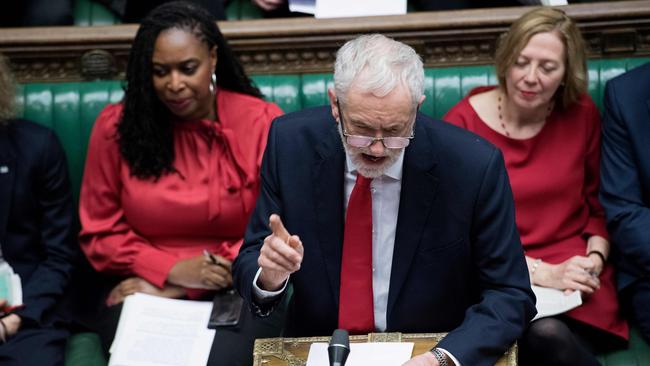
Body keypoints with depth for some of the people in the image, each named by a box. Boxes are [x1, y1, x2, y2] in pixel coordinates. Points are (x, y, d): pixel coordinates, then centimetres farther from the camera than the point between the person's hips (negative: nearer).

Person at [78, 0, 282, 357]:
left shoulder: (262, 122, -2)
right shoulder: (116, 125, 1)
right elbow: (101, 233, 6)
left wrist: (178, 288, -10)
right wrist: (173, 270, -12)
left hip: (235, 291, -1)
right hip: (142, 291, 1)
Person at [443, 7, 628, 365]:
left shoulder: (582, 114, 5)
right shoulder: (462, 123, -4)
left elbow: (598, 205, 15)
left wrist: (594, 259, -6)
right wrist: (540, 271, -14)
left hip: (574, 278, 2)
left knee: (549, 335, -32)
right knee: (542, 333, -34)